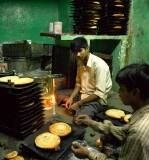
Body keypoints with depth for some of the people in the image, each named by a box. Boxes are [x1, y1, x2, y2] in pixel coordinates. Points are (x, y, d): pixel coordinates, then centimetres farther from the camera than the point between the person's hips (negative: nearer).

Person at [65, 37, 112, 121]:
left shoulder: (99, 65, -23)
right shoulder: (80, 62, 2)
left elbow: (99, 93, -24)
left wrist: (78, 103, -21)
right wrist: (71, 98, -4)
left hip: (96, 100, -8)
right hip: (82, 96, 8)